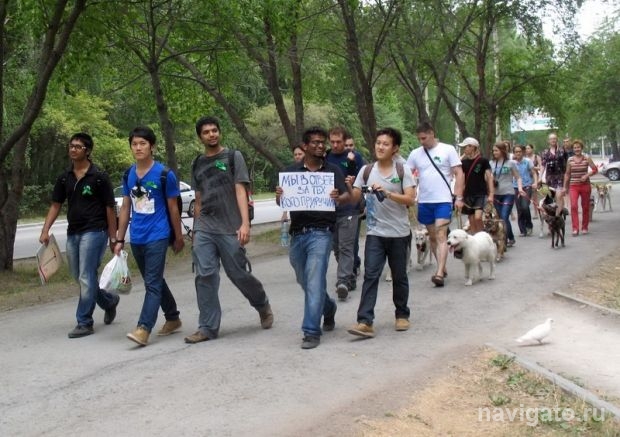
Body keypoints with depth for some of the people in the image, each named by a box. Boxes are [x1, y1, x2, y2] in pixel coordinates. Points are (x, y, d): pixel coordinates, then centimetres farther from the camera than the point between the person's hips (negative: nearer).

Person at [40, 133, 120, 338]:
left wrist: (113, 238, -5)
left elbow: (110, 208, -4)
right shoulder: (64, 178, 9)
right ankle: (110, 300, 35)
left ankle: (84, 323, 1)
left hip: (94, 232, -6)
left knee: (86, 277, -8)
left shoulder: (99, 177, -6)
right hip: (73, 233, 6)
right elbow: (55, 205, 11)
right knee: (79, 277, 13)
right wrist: (45, 230, -2)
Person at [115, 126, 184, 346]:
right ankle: (173, 318, 31)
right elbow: (125, 208, 12)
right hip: (136, 238, 6)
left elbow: (173, 208, -1)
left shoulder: (164, 174, -7)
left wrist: (179, 237, 4)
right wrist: (120, 240, 10)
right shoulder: (128, 175, 7)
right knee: (155, 281, 16)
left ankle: (144, 329, -12)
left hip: (157, 237, -6)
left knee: (152, 284, -9)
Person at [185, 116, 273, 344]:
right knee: (205, 276, -3)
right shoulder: (198, 164, 14)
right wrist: (196, 229, 16)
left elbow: (241, 191, -5)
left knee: (239, 274, 1)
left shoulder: (233, 157, 2)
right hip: (204, 230, 4)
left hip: (230, 229, -4)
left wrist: (245, 224, -15)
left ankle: (263, 306, 28)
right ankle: (208, 327, 4)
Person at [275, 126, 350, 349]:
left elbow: (347, 196, -3)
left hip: (321, 232, -4)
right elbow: (280, 202, 7)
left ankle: (311, 331, -6)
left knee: (315, 282, -11)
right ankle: (328, 307, 42)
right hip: (297, 233, 4)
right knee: (304, 281, 16)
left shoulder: (332, 171, 6)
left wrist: (338, 198, -26)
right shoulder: (291, 171, 10)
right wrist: (279, 195, -16)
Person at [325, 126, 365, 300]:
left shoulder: (354, 156, -2)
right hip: (329, 209, 5)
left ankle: (343, 281, -15)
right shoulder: (325, 158, 9)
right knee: (336, 248, 12)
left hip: (349, 209, -5)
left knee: (346, 247, -10)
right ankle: (350, 278, 25)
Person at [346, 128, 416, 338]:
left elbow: (410, 200, -12)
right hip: (375, 233, 1)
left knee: (399, 276, 11)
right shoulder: (366, 170, 4)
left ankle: (402, 315, 28)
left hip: (399, 233, -1)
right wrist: (348, 188, -18)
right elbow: (355, 198, 2)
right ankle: (365, 321, -11)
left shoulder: (403, 171, -2)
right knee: (370, 275, -8)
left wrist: (386, 192, -24)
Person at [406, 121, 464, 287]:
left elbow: (459, 174, -4)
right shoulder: (415, 154, 6)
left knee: (441, 236, -12)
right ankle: (442, 268, 27)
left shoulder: (448, 150, -3)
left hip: (443, 201, -5)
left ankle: (439, 274, -17)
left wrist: (459, 197, -11)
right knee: (432, 237, 13)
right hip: (424, 202, 5)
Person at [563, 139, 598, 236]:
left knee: (585, 207, 8)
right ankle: (575, 229, -16)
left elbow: (595, 170, -2)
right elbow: (567, 174, 8)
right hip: (573, 186, 0)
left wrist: (587, 175, -17)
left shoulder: (587, 158, -1)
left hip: (585, 185, 0)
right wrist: (565, 187, 6)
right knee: (573, 206, -17)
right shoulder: (570, 160, 2)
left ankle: (584, 227, 22)